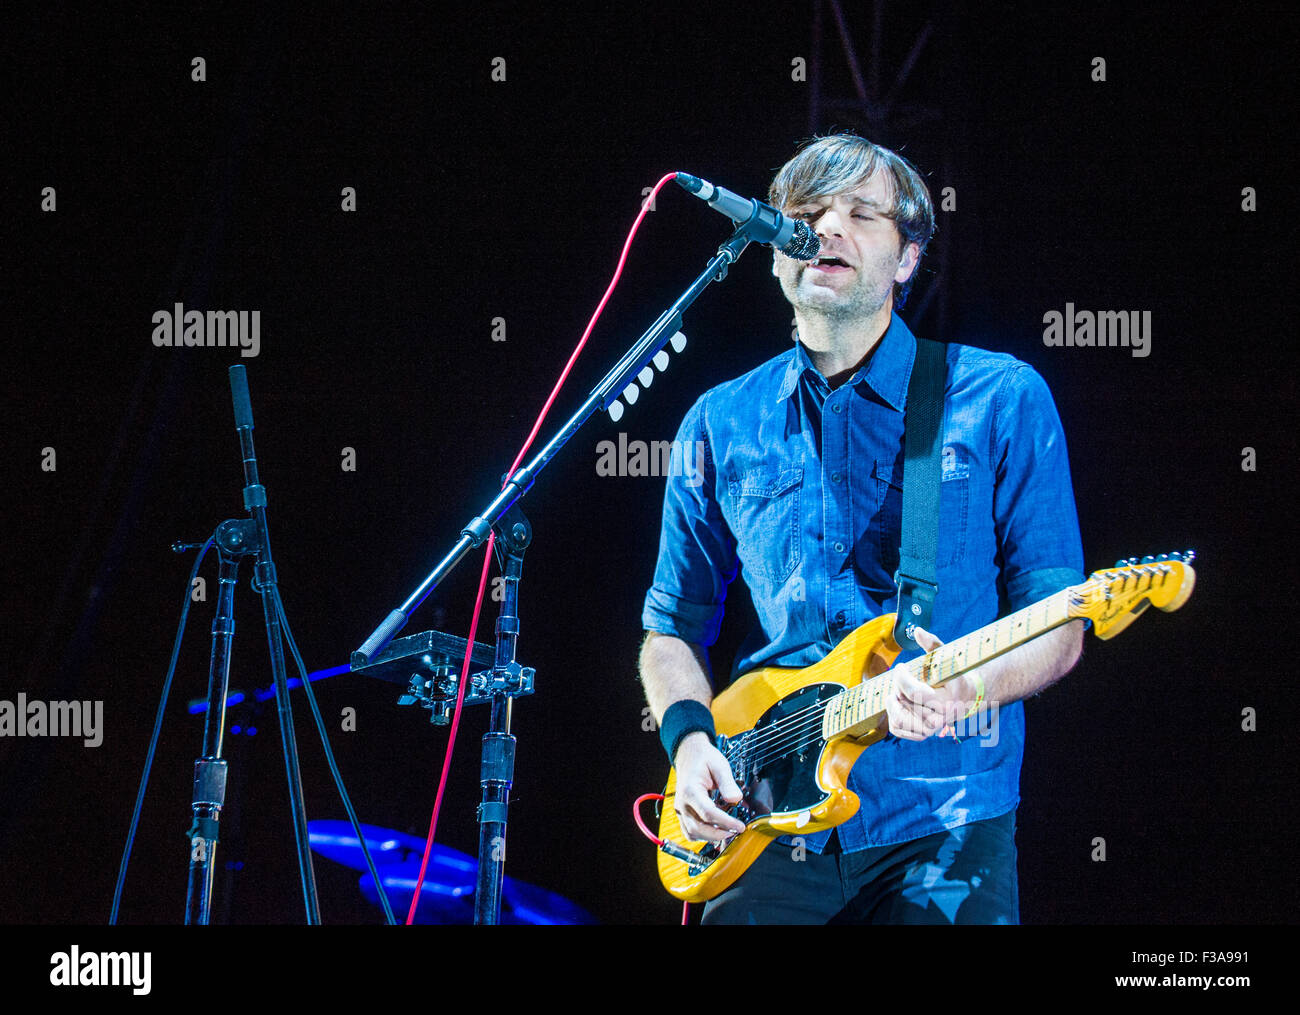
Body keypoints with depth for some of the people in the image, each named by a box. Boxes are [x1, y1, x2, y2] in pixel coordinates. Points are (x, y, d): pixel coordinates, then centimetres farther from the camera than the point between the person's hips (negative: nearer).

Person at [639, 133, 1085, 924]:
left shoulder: (1001, 400, 2)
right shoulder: (721, 425, 10)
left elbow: (1058, 629, 1)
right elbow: (673, 628, 18)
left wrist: (971, 687, -19)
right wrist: (689, 736, -2)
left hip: (939, 835, -2)